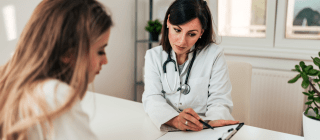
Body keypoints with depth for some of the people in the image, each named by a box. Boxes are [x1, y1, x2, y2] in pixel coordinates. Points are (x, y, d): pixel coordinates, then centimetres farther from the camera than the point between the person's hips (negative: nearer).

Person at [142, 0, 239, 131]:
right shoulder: (153, 56, 2)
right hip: (164, 129, 2)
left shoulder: (214, 55, -3)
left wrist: (214, 121, -30)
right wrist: (175, 120, -30)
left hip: (202, 131, -1)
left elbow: (219, 101, -6)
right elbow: (152, 98, -9)